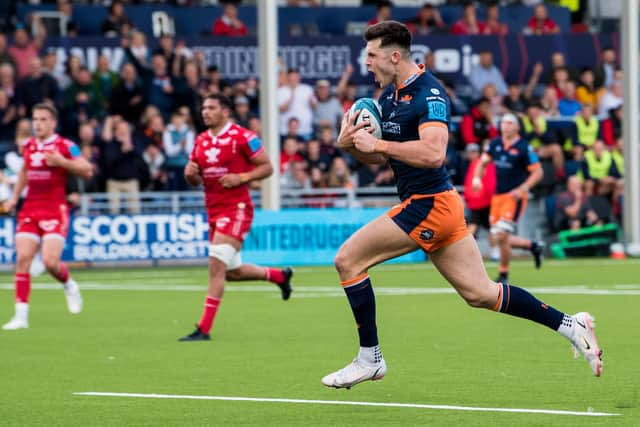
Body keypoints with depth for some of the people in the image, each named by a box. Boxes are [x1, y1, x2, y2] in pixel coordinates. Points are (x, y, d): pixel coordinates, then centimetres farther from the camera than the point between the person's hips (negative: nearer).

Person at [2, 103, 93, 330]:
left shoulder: (65, 146, -6)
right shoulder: (28, 146, 12)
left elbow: (87, 171, -11)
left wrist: (62, 161, -23)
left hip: (55, 211, -5)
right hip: (30, 210, 5)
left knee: (50, 261, -17)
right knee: (22, 258, -10)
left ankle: (70, 286, 19)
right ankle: (21, 316, -8)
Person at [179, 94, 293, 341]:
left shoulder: (242, 137, -9)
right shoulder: (201, 141, 11)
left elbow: (267, 167, -6)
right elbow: (195, 181, 20)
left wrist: (240, 178, -19)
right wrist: (190, 174, -4)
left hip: (237, 208, -8)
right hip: (213, 210, 8)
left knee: (217, 265, -17)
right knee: (232, 272, 15)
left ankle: (204, 329, -16)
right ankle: (280, 276, 41)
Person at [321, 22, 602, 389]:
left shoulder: (429, 93, -16)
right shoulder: (389, 94, 13)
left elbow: (433, 153, -29)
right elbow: (379, 156, 20)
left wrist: (377, 143, -23)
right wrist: (351, 143, 0)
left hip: (428, 206, -10)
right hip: (438, 206, 10)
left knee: (348, 260, -8)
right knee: (481, 294, 11)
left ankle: (369, 359, 0)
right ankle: (569, 325, 16)